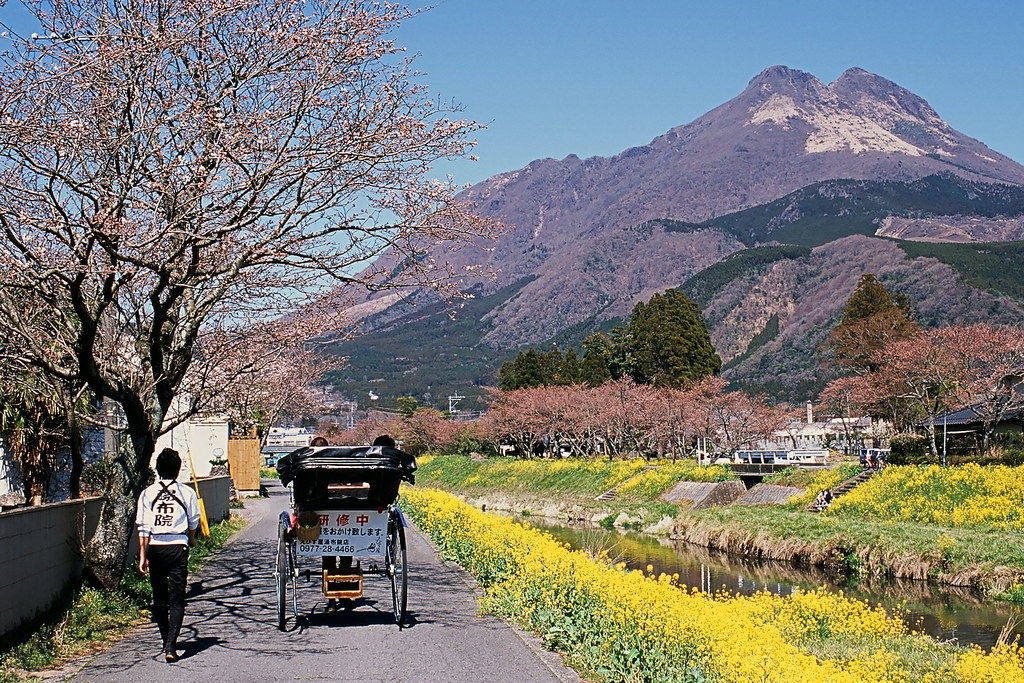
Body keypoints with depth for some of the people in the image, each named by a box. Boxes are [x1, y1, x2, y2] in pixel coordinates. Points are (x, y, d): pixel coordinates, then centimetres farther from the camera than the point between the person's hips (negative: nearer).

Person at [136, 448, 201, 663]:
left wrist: (143, 556, 0)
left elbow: (143, 528, -4)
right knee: (176, 599, -2)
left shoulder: (148, 493, -2)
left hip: (155, 548, 2)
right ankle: (171, 645, -14)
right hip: (178, 546, -1)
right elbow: (193, 522, 11)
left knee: (159, 597, 16)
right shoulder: (187, 493, -2)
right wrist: (191, 540, 31)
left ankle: (165, 639, 32)